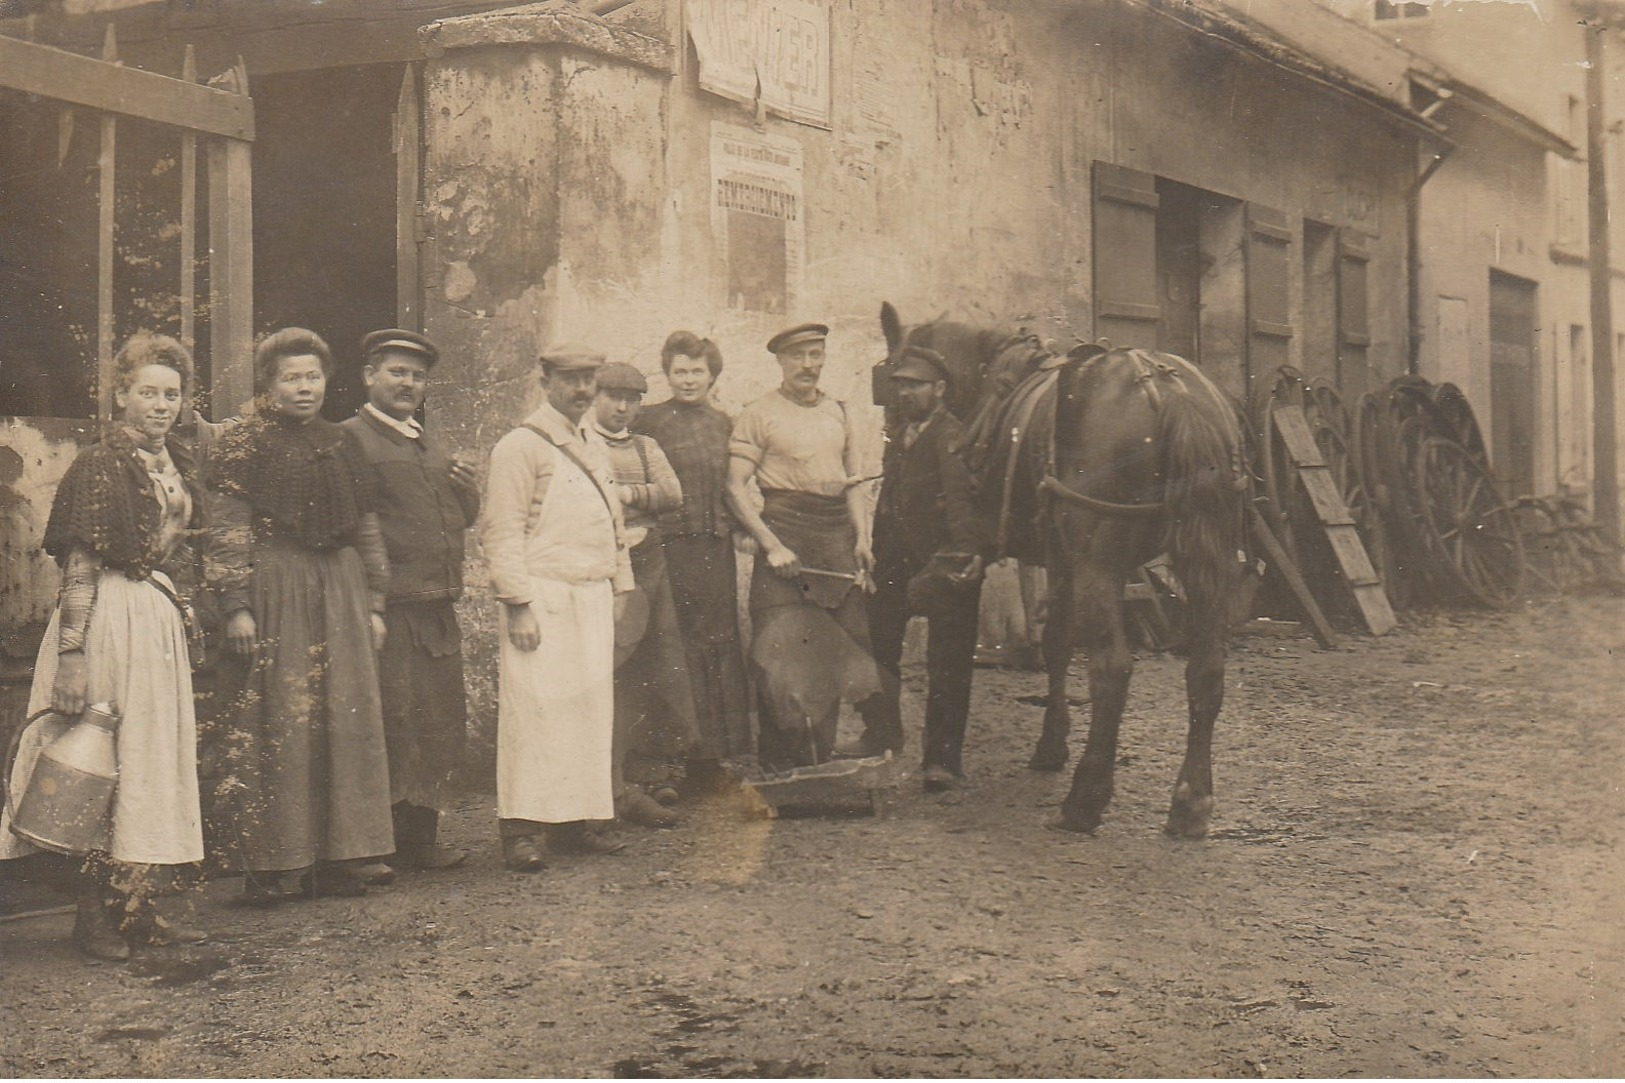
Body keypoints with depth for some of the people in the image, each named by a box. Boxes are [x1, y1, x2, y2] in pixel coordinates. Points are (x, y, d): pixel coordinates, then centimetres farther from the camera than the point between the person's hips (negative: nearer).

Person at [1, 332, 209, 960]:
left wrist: (184, 616, 19)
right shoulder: (102, 466, -11)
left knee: (159, 761, 10)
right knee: (112, 763, -6)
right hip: (112, 618, -8)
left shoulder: (175, 463, 13)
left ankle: (139, 907, 17)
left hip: (163, 619, 8)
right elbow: (79, 566, -15)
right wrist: (71, 650, -20)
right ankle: (97, 915, 2)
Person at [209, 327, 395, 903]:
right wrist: (236, 606, -13)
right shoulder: (245, 446, 0)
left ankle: (335, 859, 10)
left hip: (341, 592, 5)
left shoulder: (342, 444, 15)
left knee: (346, 720, 3)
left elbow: (368, 530, 17)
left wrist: (374, 605, 12)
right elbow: (230, 533, -5)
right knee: (274, 724, -4)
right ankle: (267, 865, 1)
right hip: (275, 590, -5)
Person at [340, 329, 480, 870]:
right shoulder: (351, 440, -4)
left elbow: (462, 518, 28)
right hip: (389, 611, -8)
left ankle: (422, 835, 20)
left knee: (441, 724, 11)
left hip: (439, 612, 8)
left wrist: (469, 490, 6)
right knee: (393, 724, -7)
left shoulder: (431, 444, 23)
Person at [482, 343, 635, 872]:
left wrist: (618, 589, 18)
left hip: (593, 599, 8)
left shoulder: (593, 447, 19)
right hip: (544, 599, -8)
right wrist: (518, 604, -18)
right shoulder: (521, 446, -6)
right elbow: (502, 532, -12)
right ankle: (521, 830, -6)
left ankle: (570, 820, 14)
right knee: (535, 710, -9)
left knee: (590, 711, 7)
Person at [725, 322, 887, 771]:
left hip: (837, 537, 5)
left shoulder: (837, 413, 16)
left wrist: (861, 539, 6)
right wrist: (771, 545, -15)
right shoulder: (758, 415, -1)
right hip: (785, 533, -5)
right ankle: (778, 761, 3)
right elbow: (736, 489, -7)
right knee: (781, 654, -6)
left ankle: (820, 757, 17)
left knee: (837, 650, 6)